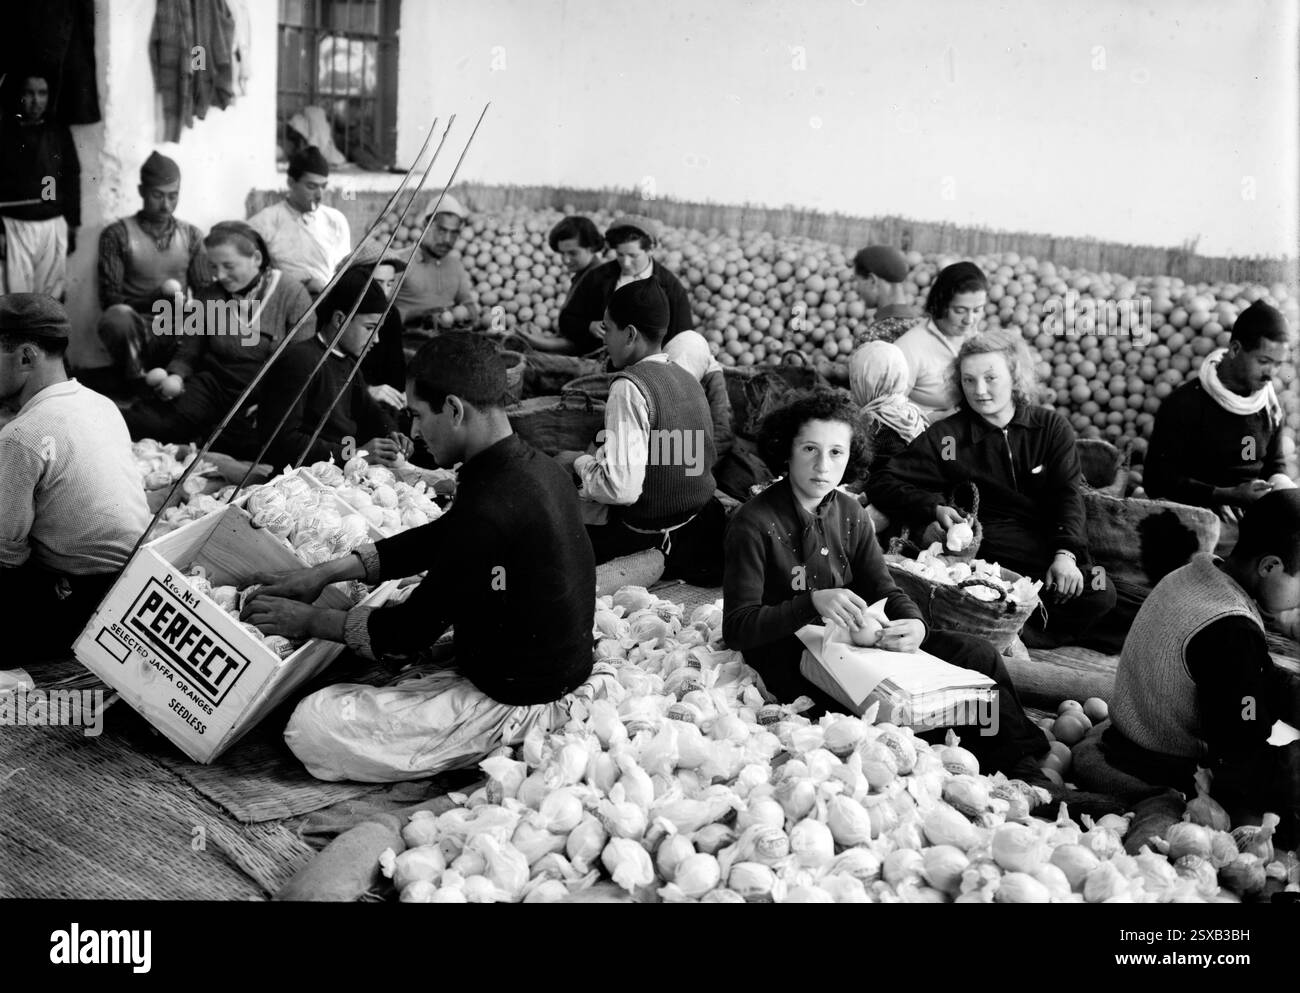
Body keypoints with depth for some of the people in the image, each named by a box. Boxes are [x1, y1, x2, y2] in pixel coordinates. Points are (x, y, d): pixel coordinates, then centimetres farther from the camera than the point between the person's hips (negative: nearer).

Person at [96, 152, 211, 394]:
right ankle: (136, 384, -12)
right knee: (117, 317, -37)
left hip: (179, 332, 2)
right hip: (136, 329, -2)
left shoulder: (191, 235, 16)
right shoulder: (117, 235, 4)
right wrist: (159, 295, -18)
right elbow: (110, 300, -3)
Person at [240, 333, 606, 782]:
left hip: (511, 701, -9)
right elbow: (433, 540, 13)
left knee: (312, 729, -11)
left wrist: (308, 620, -4)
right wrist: (326, 573, 9)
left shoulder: (489, 510, -29)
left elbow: (415, 627, -18)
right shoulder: (535, 466, 1)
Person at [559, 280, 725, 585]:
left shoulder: (630, 387, -20)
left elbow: (622, 488, -26)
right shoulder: (686, 378, 5)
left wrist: (580, 462, -7)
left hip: (649, 535, -8)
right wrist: (593, 459, 16)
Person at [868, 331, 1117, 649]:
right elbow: (883, 484, 7)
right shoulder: (948, 436, 7)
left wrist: (1065, 554, -15)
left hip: (1054, 554, 2)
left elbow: (1067, 495, 2)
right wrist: (934, 508, -10)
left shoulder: (1051, 427, 12)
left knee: (1099, 594, -27)